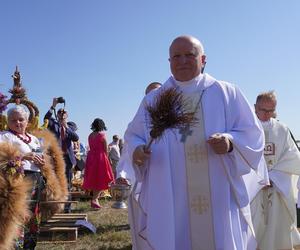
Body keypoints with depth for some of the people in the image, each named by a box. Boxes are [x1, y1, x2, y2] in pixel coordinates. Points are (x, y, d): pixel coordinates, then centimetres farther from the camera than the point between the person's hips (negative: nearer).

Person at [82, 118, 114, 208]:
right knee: (101, 179, 2)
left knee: (93, 179, 15)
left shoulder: (90, 136, 6)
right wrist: (107, 158, 11)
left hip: (90, 157, 6)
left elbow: (91, 147, 10)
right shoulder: (102, 135, -9)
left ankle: (95, 199, 24)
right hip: (100, 157, -6)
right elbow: (106, 150, -5)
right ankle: (94, 199, -8)